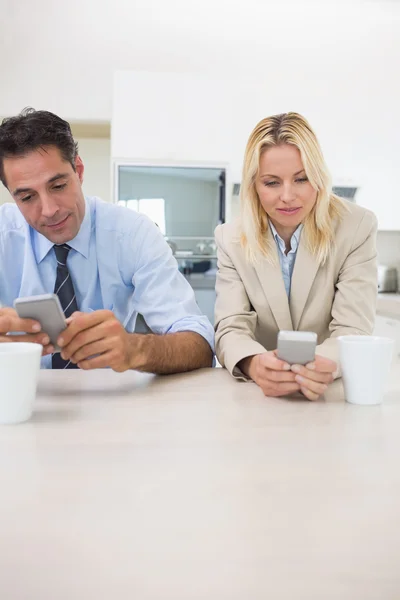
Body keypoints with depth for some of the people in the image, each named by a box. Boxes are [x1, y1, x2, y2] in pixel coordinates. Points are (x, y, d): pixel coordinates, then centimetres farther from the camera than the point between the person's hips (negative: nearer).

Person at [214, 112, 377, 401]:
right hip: (259, 394, 0)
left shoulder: (357, 228, -8)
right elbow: (231, 328, -10)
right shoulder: (231, 238, -2)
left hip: (334, 392, 0)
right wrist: (254, 364, -33)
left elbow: (353, 330, -13)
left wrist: (326, 365, -36)